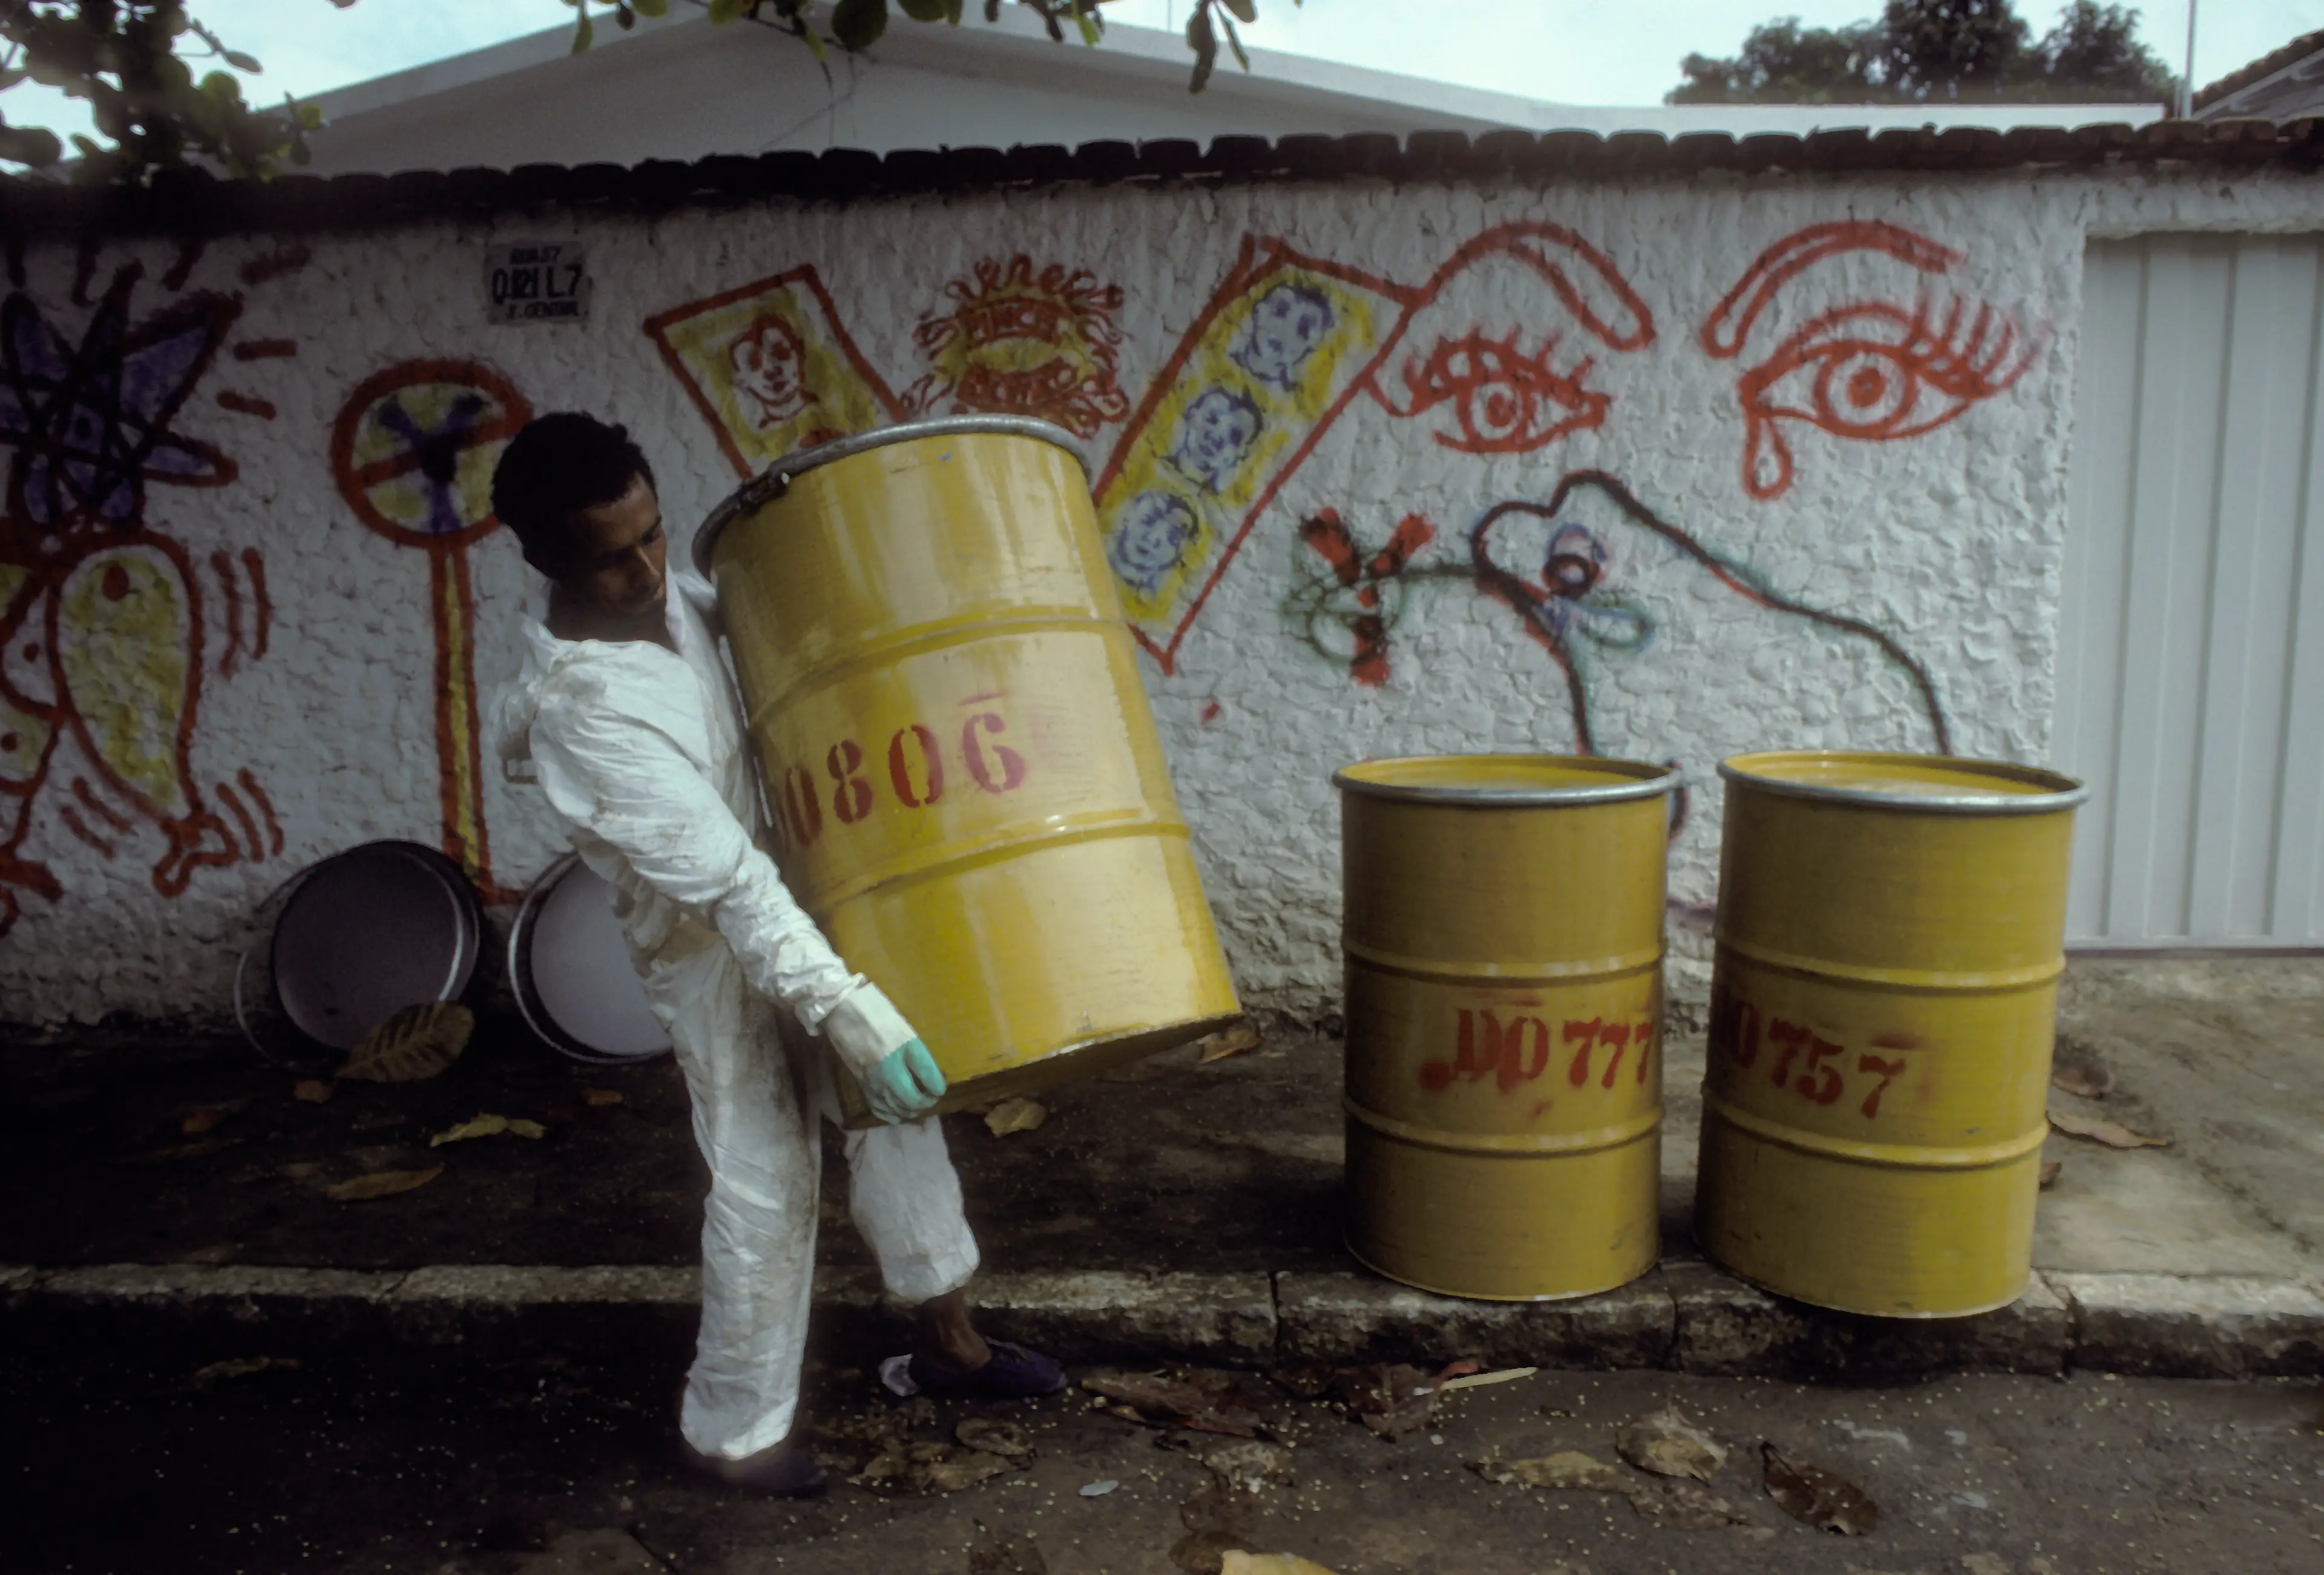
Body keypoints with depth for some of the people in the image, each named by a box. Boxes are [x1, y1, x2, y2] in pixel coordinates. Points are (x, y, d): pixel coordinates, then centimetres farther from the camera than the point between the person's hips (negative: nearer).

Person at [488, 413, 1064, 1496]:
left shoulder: (661, 590, -7)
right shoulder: (585, 707, -30)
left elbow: (735, 619, 19)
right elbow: (722, 880, -36)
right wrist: (842, 1004, -40)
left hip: (797, 888, 8)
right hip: (717, 947, -8)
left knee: (894, 1110, 15)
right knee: (765, 1188, 1)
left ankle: (947, 1341, 32)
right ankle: (734, 1427, 23)